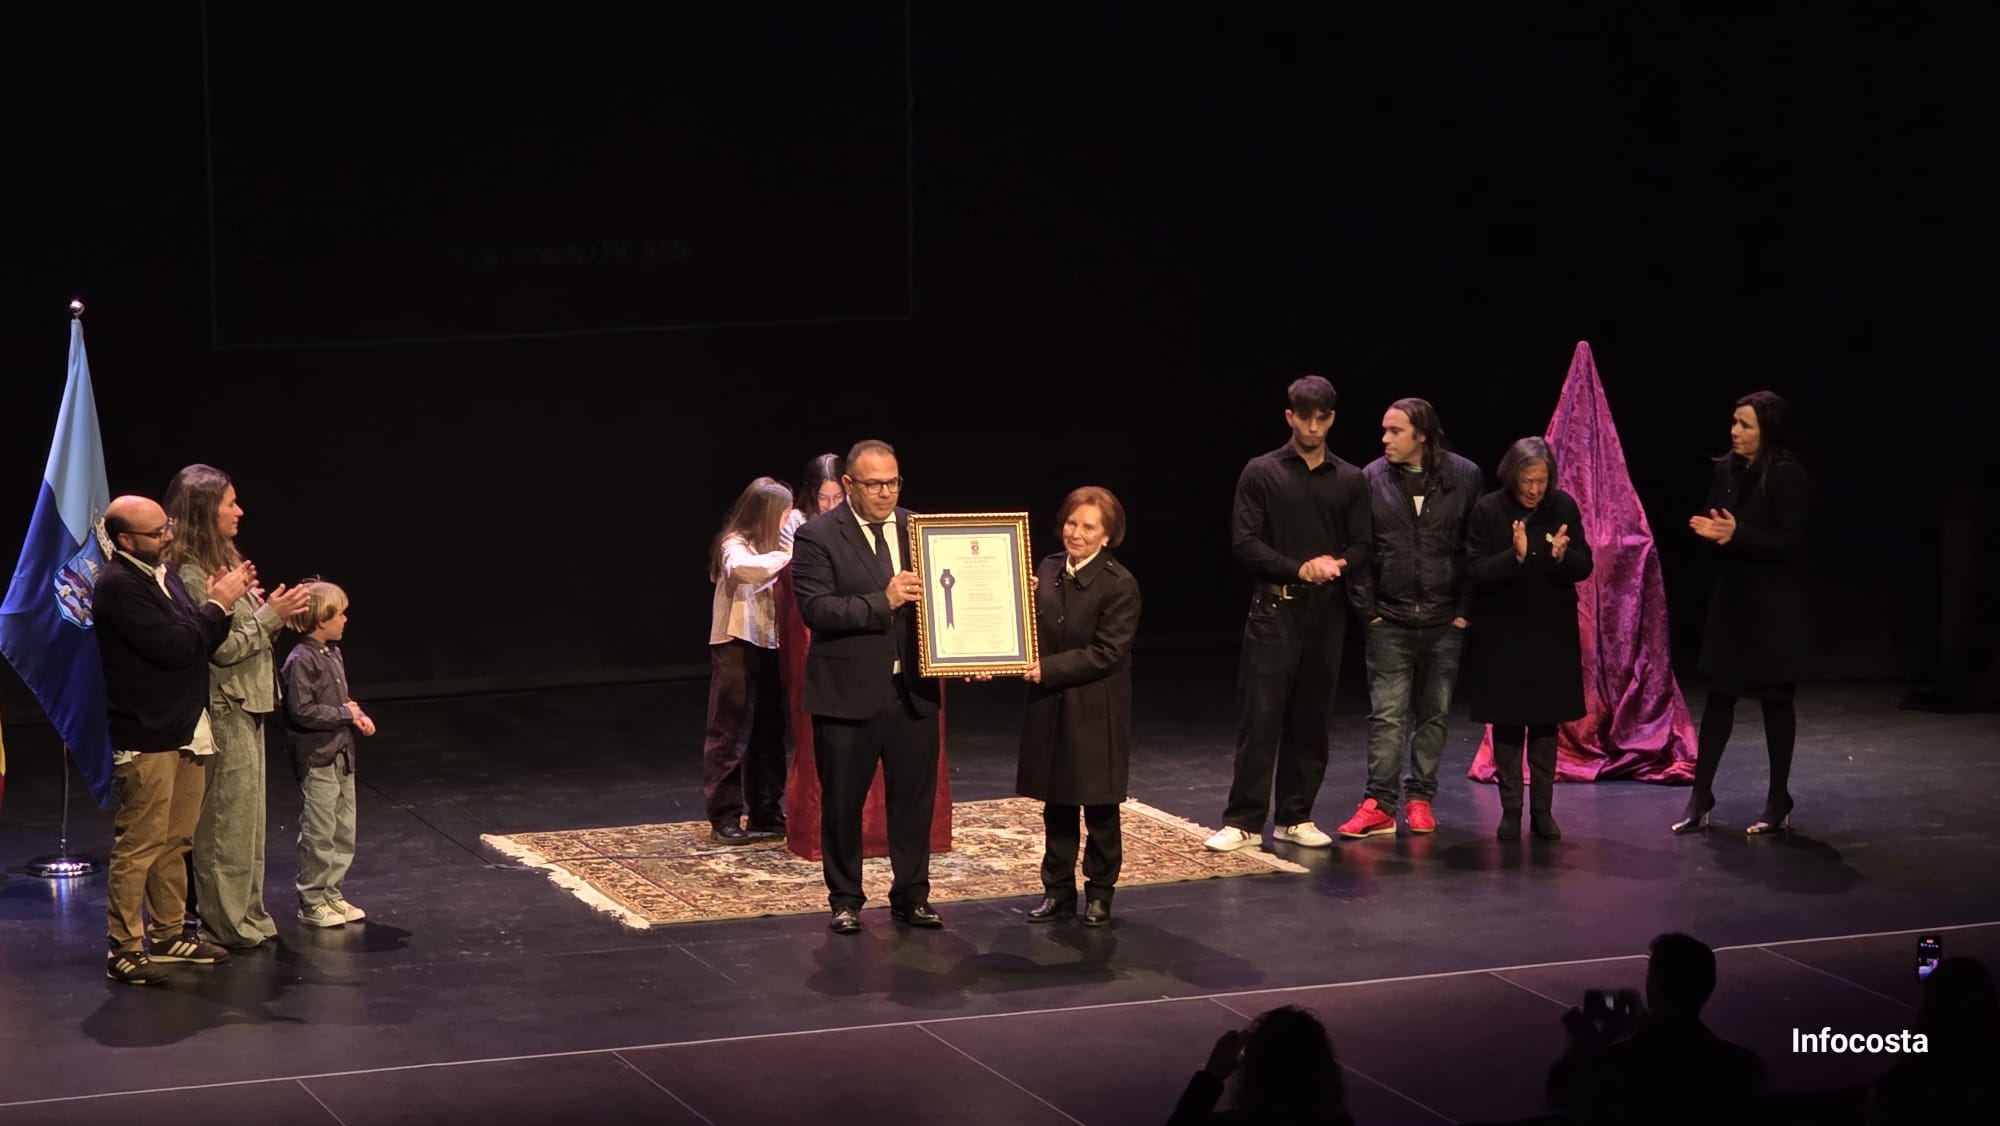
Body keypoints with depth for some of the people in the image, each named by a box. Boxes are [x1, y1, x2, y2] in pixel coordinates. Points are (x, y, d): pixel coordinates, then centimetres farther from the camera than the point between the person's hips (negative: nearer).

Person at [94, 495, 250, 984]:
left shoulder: (162, 573, 12)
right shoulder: (119, 585, -17)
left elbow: (197, 643, 13)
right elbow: (173, 647, -22)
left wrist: (217, 604, -5)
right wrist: (217, 605, -13)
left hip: (186, 730, 9)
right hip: (146, 738, -9)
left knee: (175, 842, 16)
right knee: (138, 846, -4)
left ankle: (169, 933, 26)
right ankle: (123, 949, 2)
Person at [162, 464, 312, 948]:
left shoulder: (222, 562, 11)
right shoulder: (190, 576, -19)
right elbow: (223, 649, -21)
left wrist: (271, 613, 3)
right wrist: (270, 616, -16)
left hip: (245, 707, 10)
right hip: (222, 712, -10)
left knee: (247, 818, 16)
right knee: (226, 821, -2)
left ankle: (246, 915, 24)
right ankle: (227, 923, 6)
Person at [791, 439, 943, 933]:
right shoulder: (817, 536, -8)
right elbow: (815, 609, -17)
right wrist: (883, 603, -25)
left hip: (914, 689, 4)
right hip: (848, 692, -3)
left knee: (914, 798, 10)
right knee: (843, 802, 7)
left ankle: (912, 895, 24)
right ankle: (845, 900, 21)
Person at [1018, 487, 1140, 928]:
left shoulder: (1119, 585, -14)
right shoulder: (1047, 570, 4)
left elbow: (1106, 654, -18)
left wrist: (1049, 669, -22)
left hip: (1097, 713, -5)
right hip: (1050, 709, 5)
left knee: (1099, 808, 7)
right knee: (1056, 804, 12)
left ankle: (1099, 893, 19)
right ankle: (1058, 891, 21)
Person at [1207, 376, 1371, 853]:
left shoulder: (1350, 481, 10)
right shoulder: (1261, 473, 1)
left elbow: (1362, 546, 8)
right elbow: (1245, 543, -5)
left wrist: (1335, 564, -14)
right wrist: (1300, 568, -14)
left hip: (1327, 612, 3)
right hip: (1274, 609, -3)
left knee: (1311, 720, 7)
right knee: (1259, 718, -5)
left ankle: (1296, 817, 15)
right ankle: (1244, 821, -2)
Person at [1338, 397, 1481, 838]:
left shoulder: (1464, 477, -2)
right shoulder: (1371, 479, -1)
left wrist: (1465, 610, -4)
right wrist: (1366, 609, -4)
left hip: (1444, 621, 1)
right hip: (1389, 620, -1)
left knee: (1433, 714, 8)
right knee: (1386, 715, -4)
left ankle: (1420, 799, 18)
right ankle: (1379, 805, 0)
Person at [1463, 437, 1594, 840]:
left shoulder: (1564, 507, -3)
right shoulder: (1488, 510, -9)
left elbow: (1584, 566, 0)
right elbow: (1477, 572, -13)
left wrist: (1562, 555, -22)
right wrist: (1516, 556, -29)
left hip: (1552, 631, 2)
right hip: (1502, 633, -2)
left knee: (1546, 723, 7)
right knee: (1507, 723, 4)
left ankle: (1543, 810, 14)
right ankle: (1510, 810, 11)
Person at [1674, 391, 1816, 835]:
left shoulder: (1789, 477, -14)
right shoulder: (1726, 469, 4)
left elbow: (1789, 544, -17)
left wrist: (1737, 534, -26)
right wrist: (1710, 530, -10)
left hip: (1774, 607, -6)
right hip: (1730, 598, 6)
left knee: (1775, 699, 5)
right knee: (1719, 695, 6)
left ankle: (1779, 801, 15)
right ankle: (1701, 797, 10)